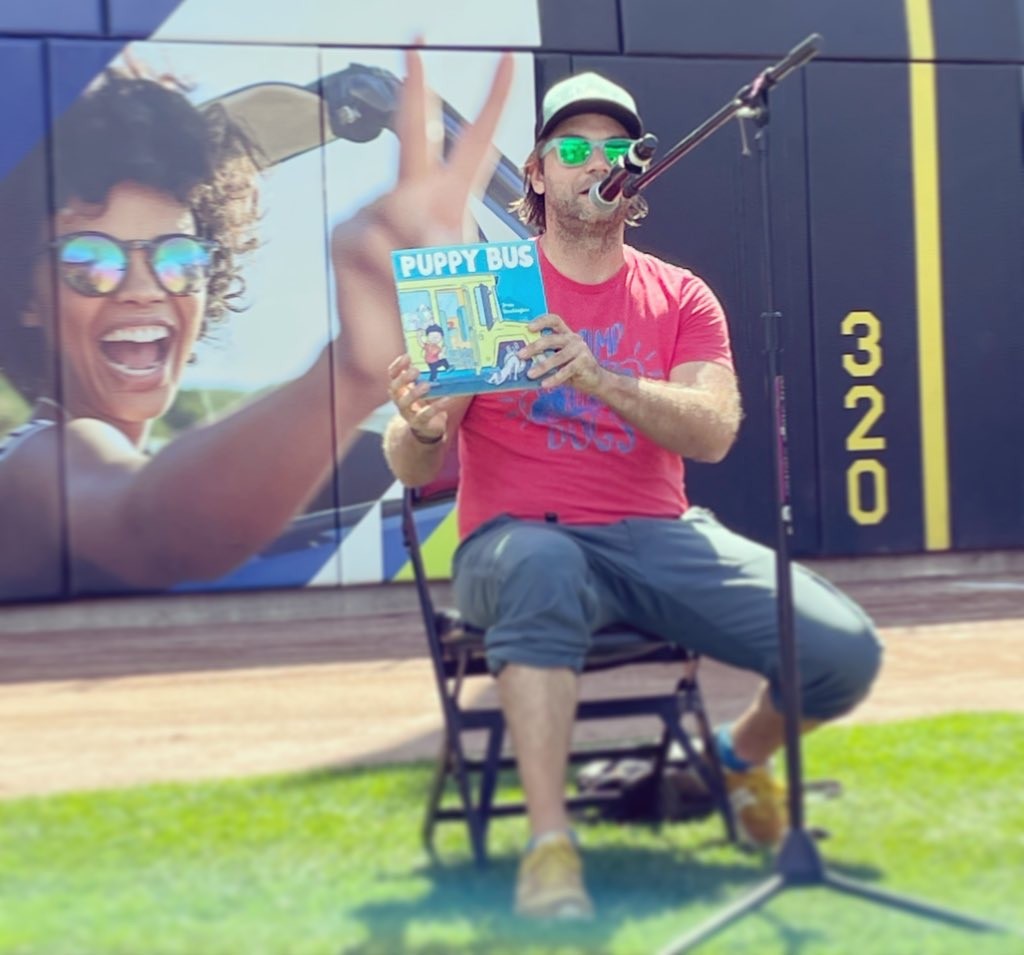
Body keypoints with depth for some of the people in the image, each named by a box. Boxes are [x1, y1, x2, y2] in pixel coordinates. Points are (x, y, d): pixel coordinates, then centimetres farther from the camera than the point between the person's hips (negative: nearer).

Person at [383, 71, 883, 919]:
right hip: (521, 536, -3)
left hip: (659, 537, 3)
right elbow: (416, 469, -1)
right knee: (542, 566, -41)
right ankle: (550, 844, -32)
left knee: (845, 651, -16)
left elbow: (714, 434, -8)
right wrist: (421, 428, -26)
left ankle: (744, 757, 19)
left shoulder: (680, 298, 10)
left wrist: (600, 379, -25)